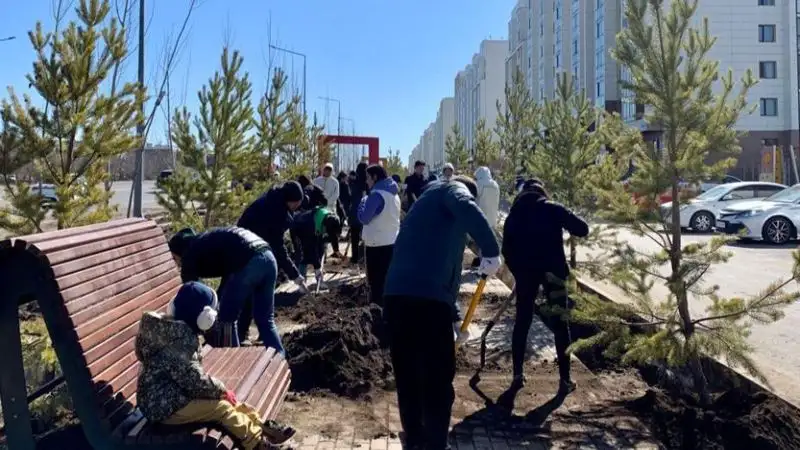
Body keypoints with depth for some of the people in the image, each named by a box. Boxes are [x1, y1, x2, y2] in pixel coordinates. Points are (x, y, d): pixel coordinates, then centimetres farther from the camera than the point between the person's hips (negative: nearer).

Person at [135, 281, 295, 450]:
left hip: (174, 393, 10)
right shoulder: (177, 341, -25)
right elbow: (193, 379, -24)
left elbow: (191, 374, 12)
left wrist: (219, 389, 2)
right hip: (164, 405, -10)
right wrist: (221, 390, -10)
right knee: (222, 406, -14)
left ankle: (263, 427, 5)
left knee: (227, 398, 3)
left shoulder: (173, 329, 6)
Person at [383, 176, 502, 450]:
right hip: (426, 298, -8)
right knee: (438, 379, 7)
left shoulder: (429, 204, 35)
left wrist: (453, 318, 44)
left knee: (407, 376, 21)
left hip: (397, 296, 8)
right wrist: (492, 252, -13)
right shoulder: (452, 189, 12)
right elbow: (467, 210, -16)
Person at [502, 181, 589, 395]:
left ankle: (518, 374, 16)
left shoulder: (513, 215, 9)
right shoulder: (553, 209, 0)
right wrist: (565, 218, 15)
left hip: (525, 271, 3)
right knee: (560, 323, 6)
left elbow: (507, 249, 8)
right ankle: (565, 380, 7)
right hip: (553, 270, -2)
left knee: (522, 321, 14)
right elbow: (582, 229, -3)